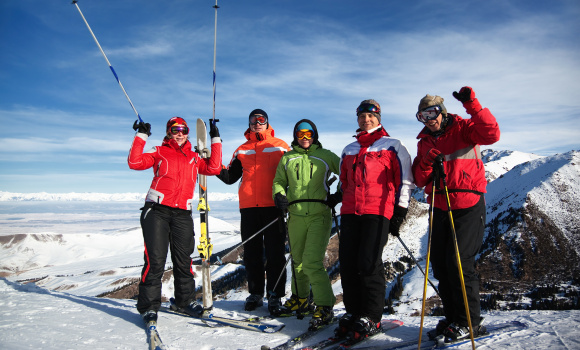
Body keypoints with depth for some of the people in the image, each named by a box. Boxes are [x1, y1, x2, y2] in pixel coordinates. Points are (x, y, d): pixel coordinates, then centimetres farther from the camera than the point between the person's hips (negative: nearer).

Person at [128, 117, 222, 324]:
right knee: (155, 259, -6)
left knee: (183, 259, 5)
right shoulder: (159, 153, 10)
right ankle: (148, 305, 5)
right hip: (157, 211, -2)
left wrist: (215, 140, 6)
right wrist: (141, 136, -4)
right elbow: (135, 163, -2)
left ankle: (186, 299, 21)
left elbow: (213, 168, 4)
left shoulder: (194, 158, 19)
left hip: (182, 214, 3)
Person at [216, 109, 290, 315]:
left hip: (273, 206, -3)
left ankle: (275, 294, 9)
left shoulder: (280, 147, 9)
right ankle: (255, 293, 19)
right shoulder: (242, 150, 18)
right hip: (248, 207, 3)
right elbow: (230, 177, 17)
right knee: (251, 252, 7)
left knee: (275, 252, -1)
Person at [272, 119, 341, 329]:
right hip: (295, 216, 4)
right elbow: (279, 182, 20)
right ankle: (299, 299, 33)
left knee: (312, 262, -14)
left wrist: (339, 195, 1)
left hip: (319, 215, -4)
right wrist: (279, 195, -1)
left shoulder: (325, 157, 5)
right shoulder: (287, 159, 12)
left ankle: (324, 306, -4)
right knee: (297, 260, 15)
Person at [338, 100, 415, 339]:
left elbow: (405, 180, 3)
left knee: (369, 263, -10)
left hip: (378, 211, -5)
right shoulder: (349, 150, 22)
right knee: (347, 263, 2)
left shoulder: (392, 146, 8)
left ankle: (371, 317, 1)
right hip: (350, 211, 5)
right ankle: (352, 312, 14)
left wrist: (400, 211, -3)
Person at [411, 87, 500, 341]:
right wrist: (427, 163, -12)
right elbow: (419, 181, 8)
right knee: (440, 265, 7)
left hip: (468, 207, -6)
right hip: (440, 209, 6)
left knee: (459, 262, -9)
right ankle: (452, 317, 22)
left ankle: (469, 322, 7)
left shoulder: (462, 129, 0)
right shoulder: (424, 142, 14)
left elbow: (491, 135, -20)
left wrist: (473, 106, -27)